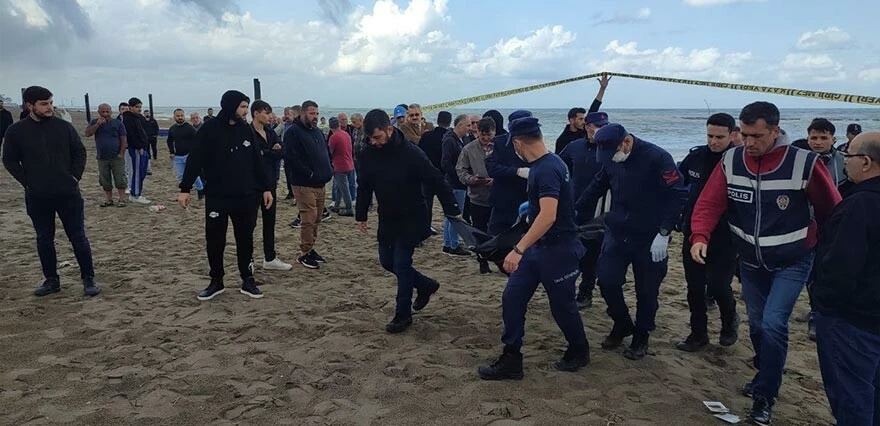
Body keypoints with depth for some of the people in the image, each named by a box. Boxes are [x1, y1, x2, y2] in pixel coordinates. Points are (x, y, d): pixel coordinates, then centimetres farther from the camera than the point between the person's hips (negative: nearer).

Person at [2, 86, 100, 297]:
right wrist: (27, 182, -4)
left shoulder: (64, 127, 0)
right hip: (37, 197, 1)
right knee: (44, 239, 11)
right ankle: (51, 280, 23)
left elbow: (80, 152, 7)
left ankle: (88, 279, 10)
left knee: (78, 237, 2)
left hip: (68, 194, -1)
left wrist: (75, 177, -3)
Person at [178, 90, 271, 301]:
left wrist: (265, 188, 8)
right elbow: (194, 160, -6)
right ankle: (216, 281, 20)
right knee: (214, 240, 5)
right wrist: (185, 188, -11)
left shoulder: (246, 129, 6)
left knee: (245, 239, 8)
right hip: (216, 197, -3)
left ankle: (248, 281, 19)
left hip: (246, 197, 3)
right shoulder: (209, 129, -5)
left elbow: (257, 162, 10)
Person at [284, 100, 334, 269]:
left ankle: (310, 249, 24)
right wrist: (309, 174, -18)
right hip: (304, 185, -8)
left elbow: (327, 153, 26)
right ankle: (305, 254, 4)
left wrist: (329, 171, 9)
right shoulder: (293, 132, -9)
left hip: (320, 184, 8)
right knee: (309, 219, -8)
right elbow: (291, 159, -19)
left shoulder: (318, 132, 17)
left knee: (316, 219, 13)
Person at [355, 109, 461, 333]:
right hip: (386, 219, 6)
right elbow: (364, 187, 9)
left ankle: (403, 315, 10)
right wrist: (361, 215, 11)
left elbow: (438, 182, -17)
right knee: (387, 261, 12)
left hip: (411, 220, -6)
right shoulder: (367, 154, -5)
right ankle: (426, 285, 35)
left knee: (401, 263, -6)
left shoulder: (411, 153, -22)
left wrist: (452, 210, -17)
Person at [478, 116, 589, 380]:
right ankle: (511, 361, 10)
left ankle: (579, 353, 35)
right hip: (537, 248, 9)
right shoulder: (547, 163, 6)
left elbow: (548, 216, -34)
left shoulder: (546, 170, -23)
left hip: (558, 249, -9)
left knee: (561, 306, 10)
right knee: (512, 298, 3)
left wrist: (518, 250, -36)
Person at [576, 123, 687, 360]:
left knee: (646, 291, 7)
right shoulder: (610, 159, -1)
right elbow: (597, 186, 16)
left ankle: (641, 337, 28)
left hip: (649, 240, -4)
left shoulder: (657, 158, -18)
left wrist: (663, 233, -20)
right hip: (616, 234, 5)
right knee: (607, 281, 0)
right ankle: (621, 325, 26)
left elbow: (678, 196, -17)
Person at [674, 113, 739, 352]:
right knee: (694, 286, 9)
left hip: (724, 237, -4)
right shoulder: (696, 156, 0)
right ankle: (698, 334, 23)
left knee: (717, 285, -5)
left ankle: (730, 322, 26)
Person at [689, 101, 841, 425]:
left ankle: (764, 396, 5)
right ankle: (766, 377, 41)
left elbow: (832, 212, -9)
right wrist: (700, 236, -31)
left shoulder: (804, 164, -20)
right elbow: (709, 202, -14)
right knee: (757, 325, 16)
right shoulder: (731, 161, -10)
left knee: (773, 324, -14)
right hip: (750, 262, 4)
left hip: (792, 263, -4)